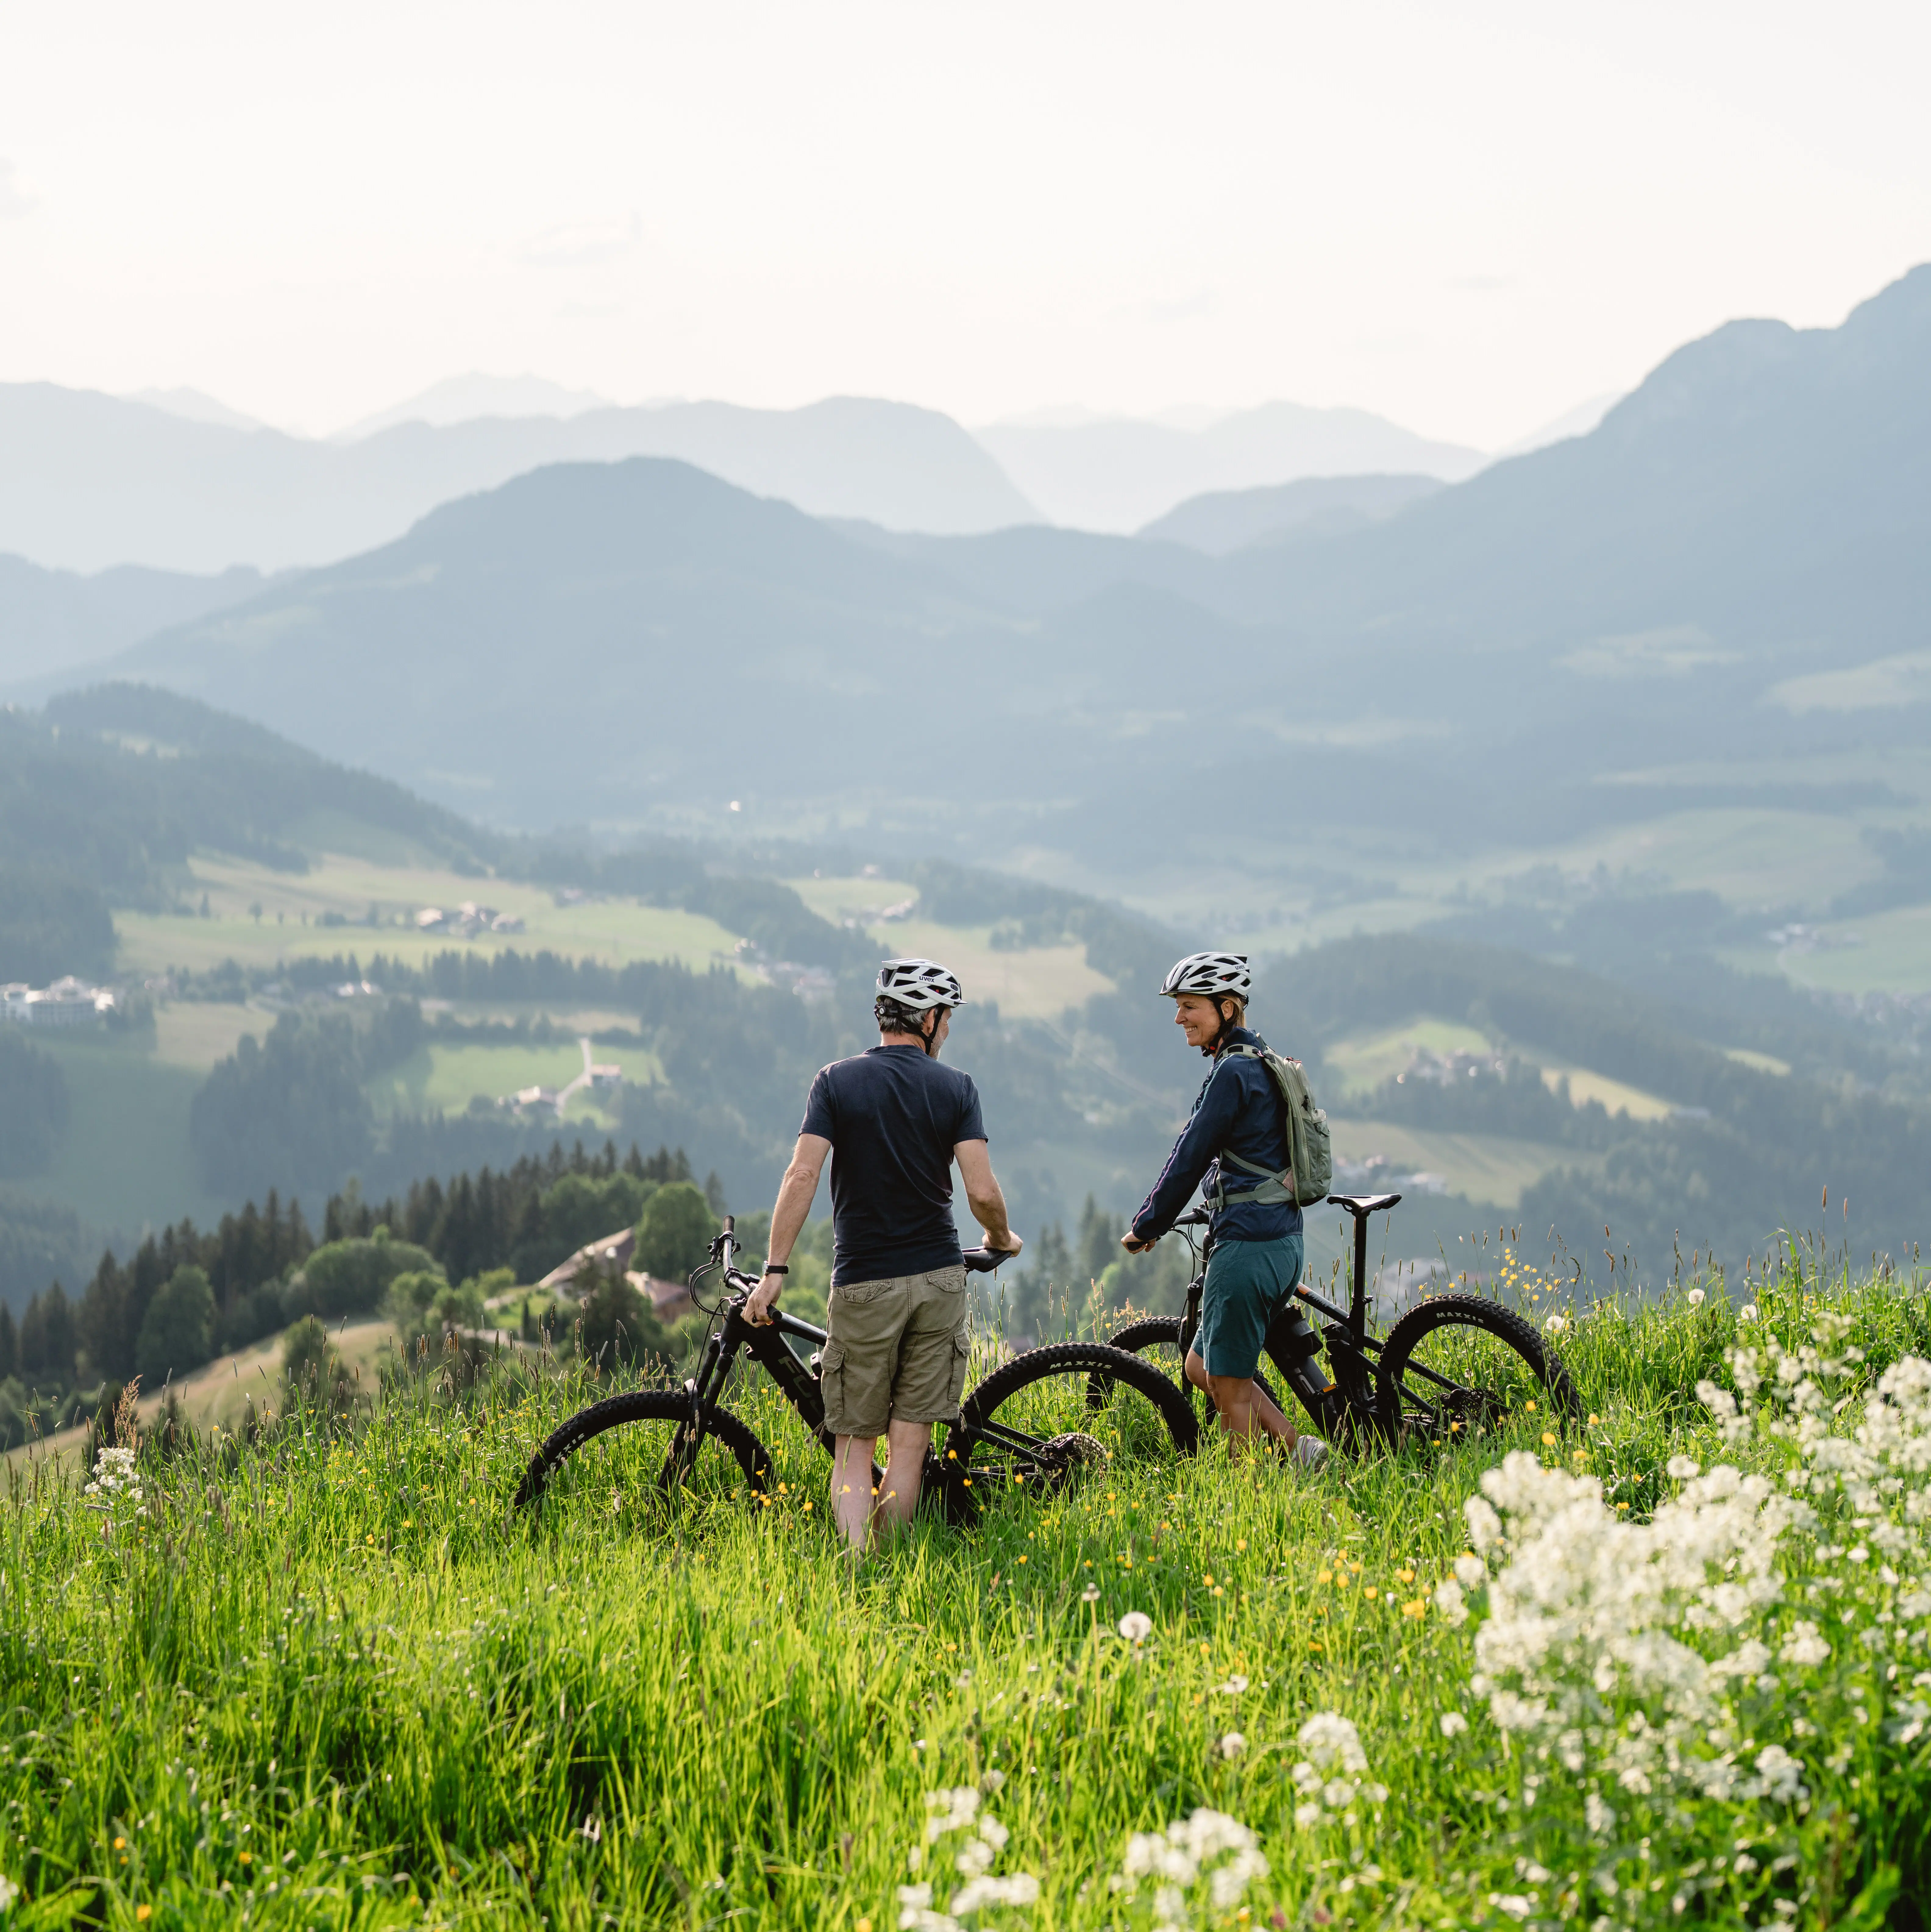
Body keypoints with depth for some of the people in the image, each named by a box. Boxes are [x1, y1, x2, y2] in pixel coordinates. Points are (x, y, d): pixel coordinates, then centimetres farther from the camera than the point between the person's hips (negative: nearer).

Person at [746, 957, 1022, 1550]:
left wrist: (775, 1270, -8)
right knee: (909, 1444, 5)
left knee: (854, 1445, 2)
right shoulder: (956, 1088, 1)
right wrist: (1002, 1240, 13)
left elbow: (803, 1175, -10)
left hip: (863, 1282, 0)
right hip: (937, 1279, 0)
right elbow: (982, 1193, -8)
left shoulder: (837, 1081, 1)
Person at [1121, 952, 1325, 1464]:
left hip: (1248, 1247, -10)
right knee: (1202, 1367, 18)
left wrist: (1146, 1227, -2)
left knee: (1228, 1384, -1)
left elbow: (1190, 1157, -13)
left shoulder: (1234, 1072, -15)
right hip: (1282, 1243, 10)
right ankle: (1297, 1448, 13)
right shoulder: (1261, 1064, 15)